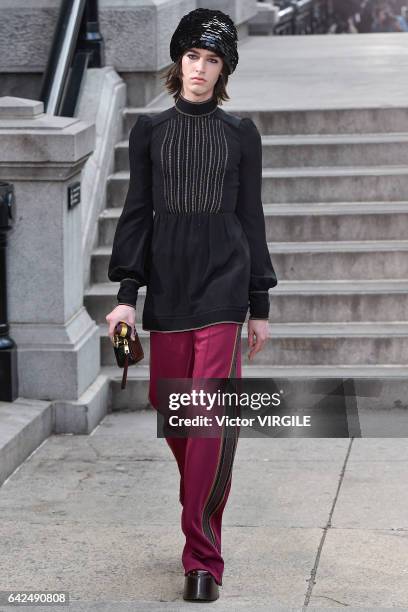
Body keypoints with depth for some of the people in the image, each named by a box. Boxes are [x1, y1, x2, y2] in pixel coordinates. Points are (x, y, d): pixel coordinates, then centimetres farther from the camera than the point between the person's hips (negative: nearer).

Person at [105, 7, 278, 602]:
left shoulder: (241, 134, 8)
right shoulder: (149, 130, 10)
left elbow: (251, 218, 9)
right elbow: (137, 213, 8)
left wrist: (260, 305, 7)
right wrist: (127, 293, 0)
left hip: (223, 286, -2)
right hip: (166, 286, 2)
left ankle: (203, 558, -10)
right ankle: (203, 518, 28)